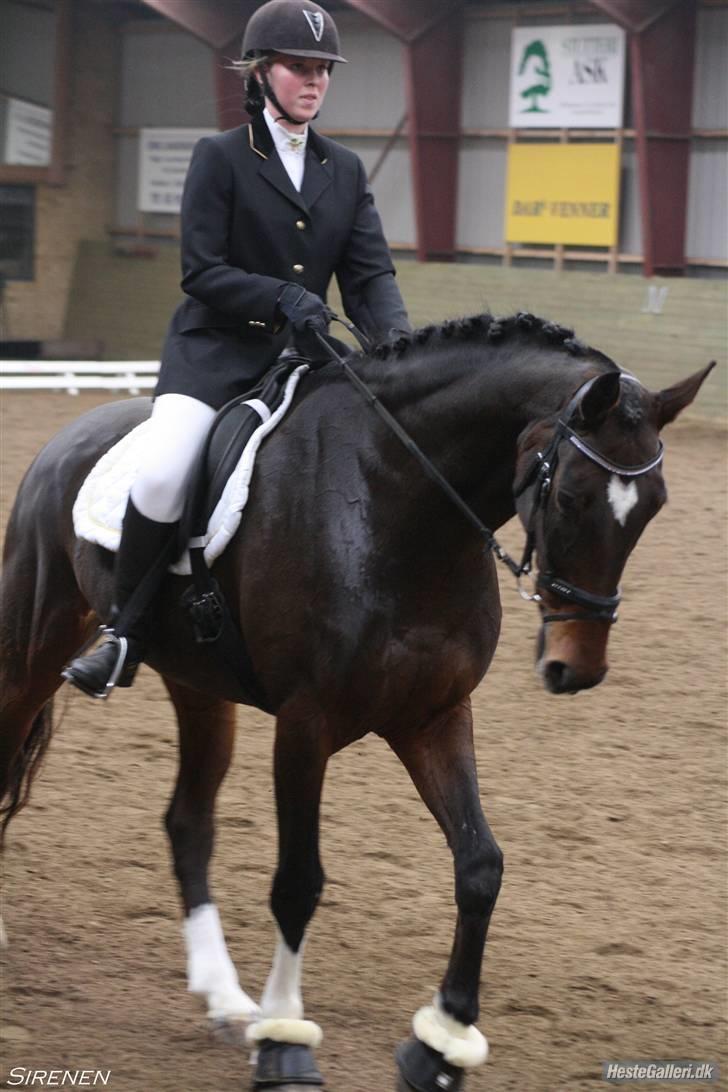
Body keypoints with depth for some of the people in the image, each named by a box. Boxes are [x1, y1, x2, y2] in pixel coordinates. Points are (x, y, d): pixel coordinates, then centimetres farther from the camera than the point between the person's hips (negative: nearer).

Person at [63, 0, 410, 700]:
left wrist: (397, 343, -14)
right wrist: (283, 297, -23)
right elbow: (201, 271, -7)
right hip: (215, 350, -5)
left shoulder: (345, 171, 14)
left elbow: (370, 275, 6)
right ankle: (126, 635, -14)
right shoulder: (220, 158, 0)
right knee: (163, 472, -30)